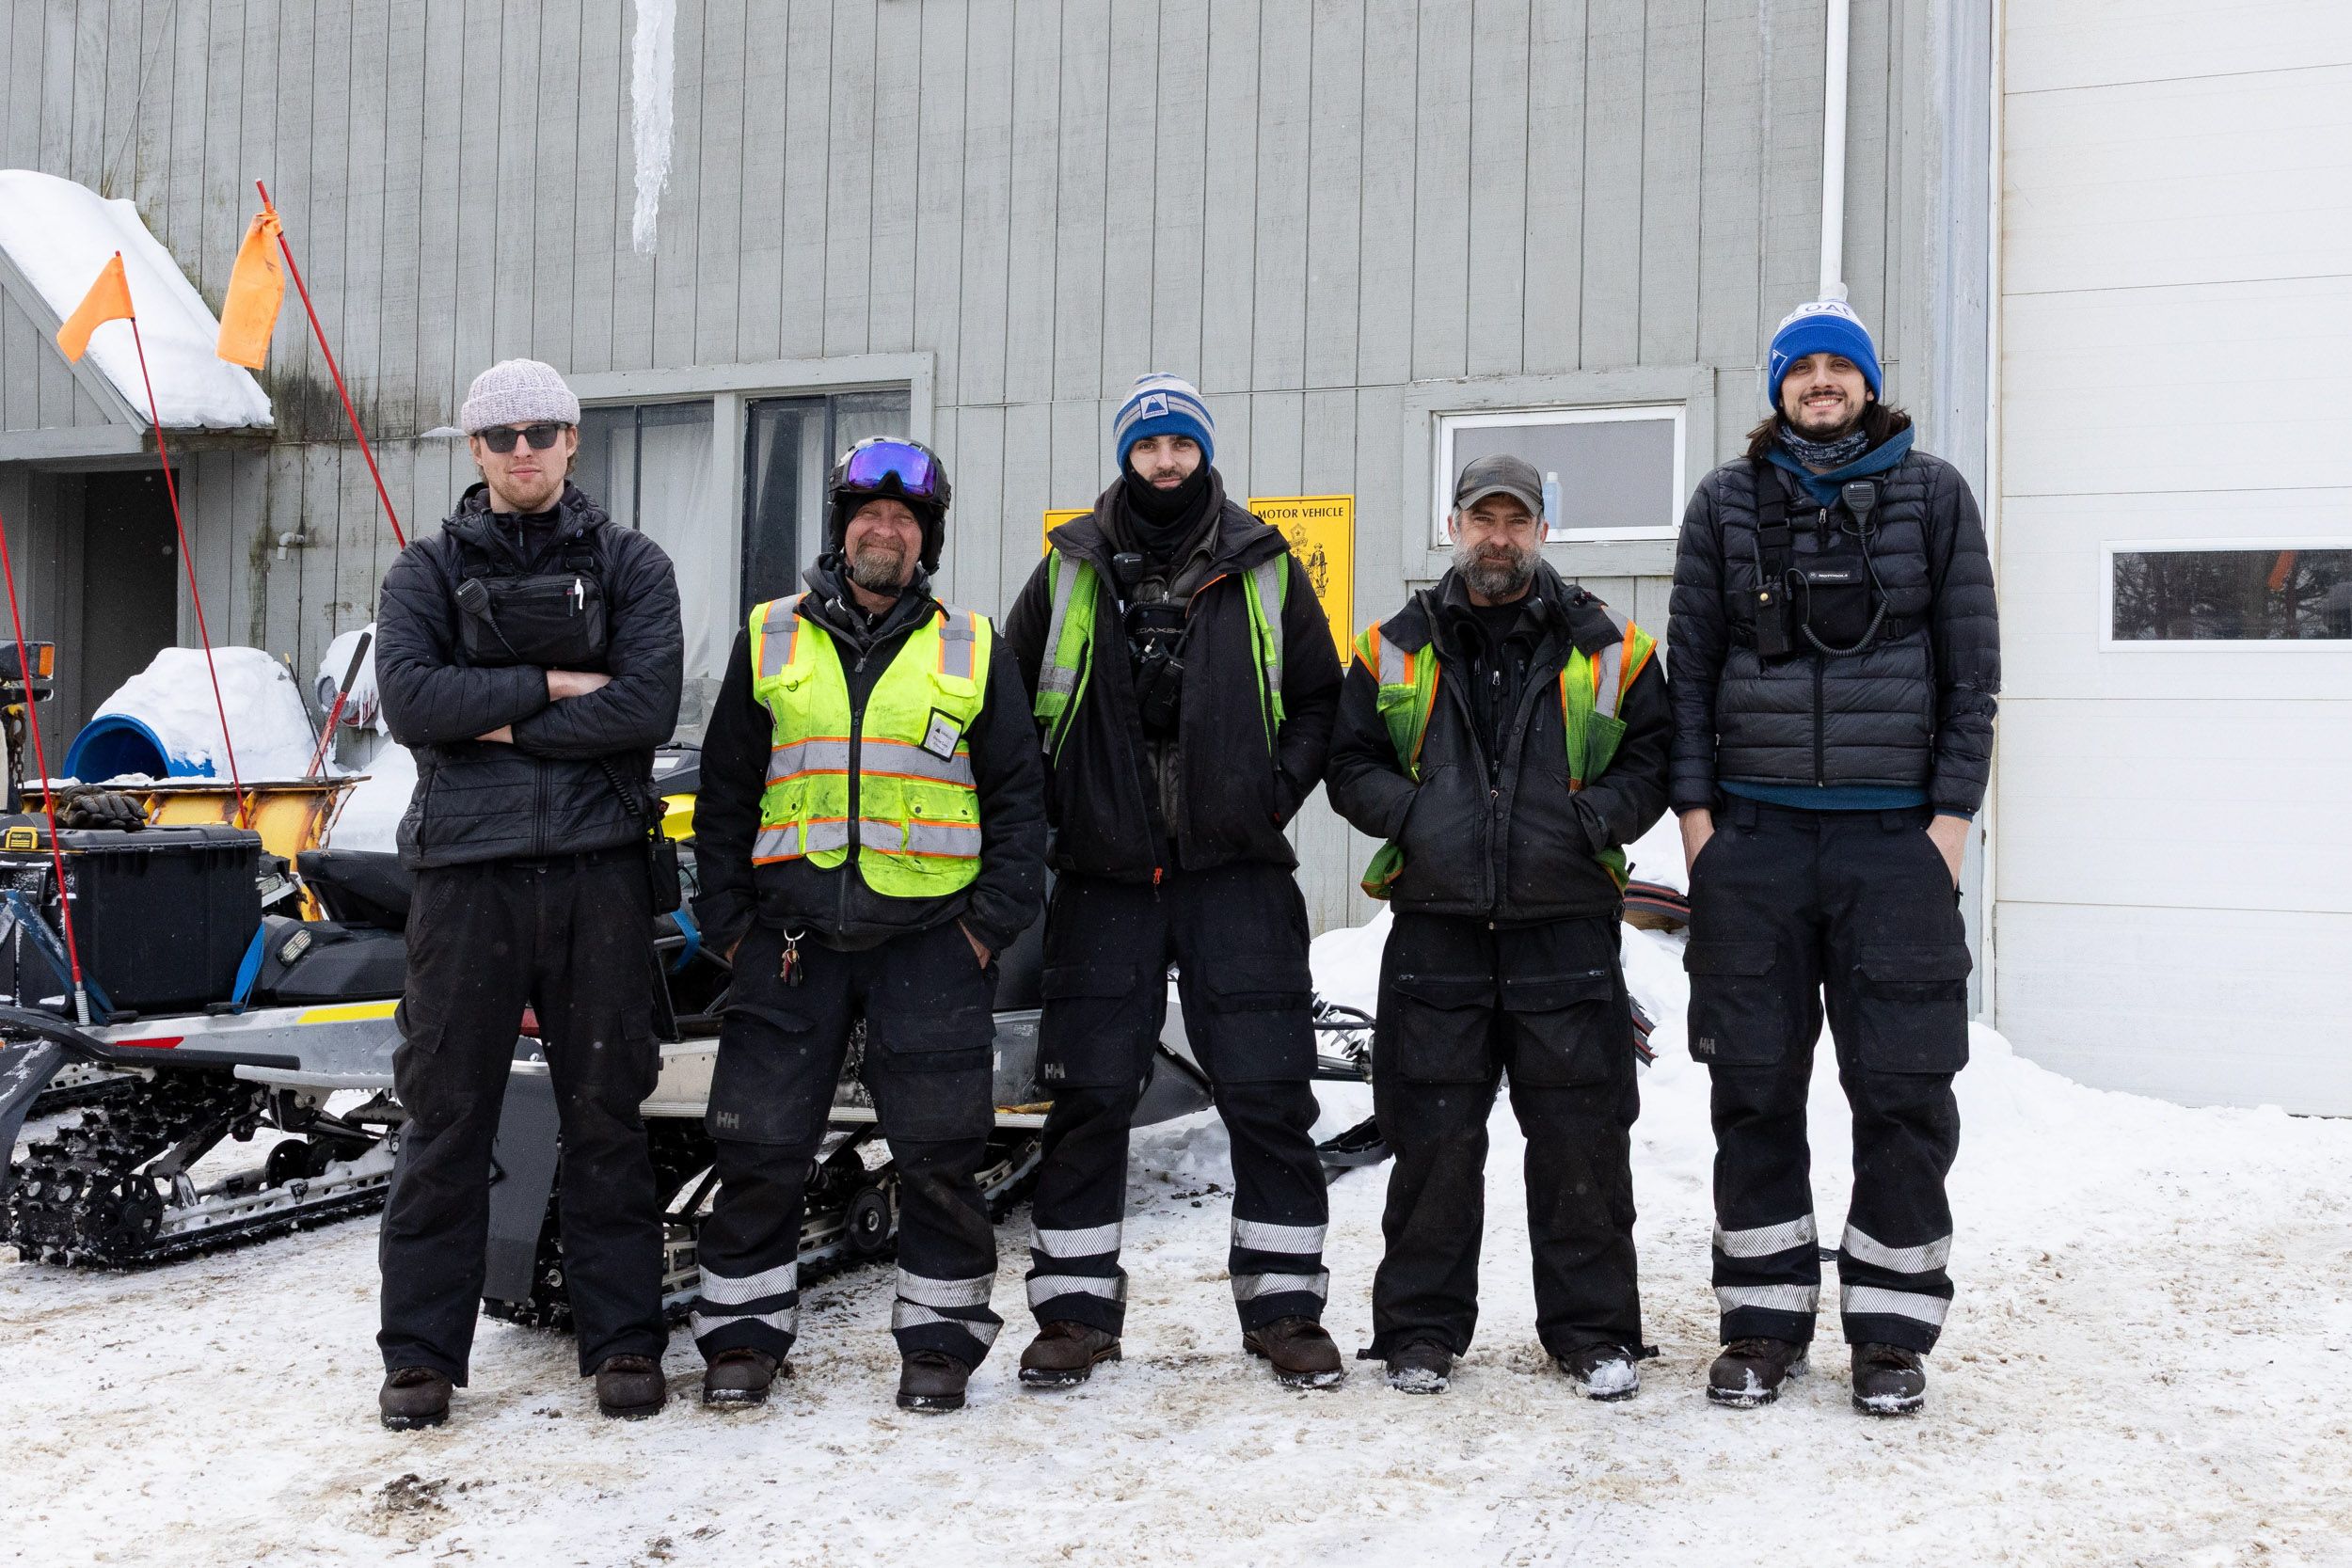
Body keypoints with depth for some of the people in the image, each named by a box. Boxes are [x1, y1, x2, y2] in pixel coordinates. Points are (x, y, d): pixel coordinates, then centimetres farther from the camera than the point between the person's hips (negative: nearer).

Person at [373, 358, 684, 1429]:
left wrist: (497, 726, -8)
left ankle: (622, 1339, 16)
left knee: (605, 1112, 6)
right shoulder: (428, 571, 10)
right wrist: (550, 684, -10)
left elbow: (646, 706, -8)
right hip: (465, 868, 1)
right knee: (446, 1117, 5)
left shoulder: (631, 566, 8)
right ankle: (420, 1350, 16)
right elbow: (409, 699, -7)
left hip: (598, 867, 0)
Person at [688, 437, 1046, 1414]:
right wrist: (727, 919, 4)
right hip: (791, 930, 1)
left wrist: (994, 919, -2)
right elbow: (723, 791, 12)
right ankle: (743, 1331, 16)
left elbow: (1018, 794, 8)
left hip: (930, 936, -1)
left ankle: (940, 1334, 15)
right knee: (760, 1143, 2)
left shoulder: (972, 652, 8)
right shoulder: (769, 639, 10)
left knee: (938, 1152, 1)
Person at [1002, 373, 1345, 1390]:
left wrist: (1279, 789, -1)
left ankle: (1285, 1306, 11)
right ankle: (1076, 1312, 14)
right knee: (1089, 1096, 3)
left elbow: (1320, 697, 13)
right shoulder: (1067, 573, 7)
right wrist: (1055, 804, 2)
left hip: (1238, 871, 0)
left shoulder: (1264, 573, 7)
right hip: (1103, 878, 1)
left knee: (1267, 1094, -1)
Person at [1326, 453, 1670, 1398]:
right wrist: (1414, 816, -8)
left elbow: (1652, 759, 7)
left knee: (1581, 1136, 3)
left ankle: (1591, 1328, 17)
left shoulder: (1607, 648, 8)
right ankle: (1423, 1328, 17)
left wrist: (1593, 818, -10)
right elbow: (1351, 763, 10)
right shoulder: (1398, 647, 10)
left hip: (1566, 928, 0)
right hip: (1436, 928, 1)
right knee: (1433, 1138, 4)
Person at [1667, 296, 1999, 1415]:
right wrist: (1693, 807, 0)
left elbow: (1972, 663, 5)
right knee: (1754, 1088, 5)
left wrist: (1954, 811, -3)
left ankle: (1892, 1329, 13)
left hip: (1896, 837, -1)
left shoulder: (1933, 494, 7)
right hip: (1754, 833, 1)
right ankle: (1764, 1322, 16)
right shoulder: (1726, 501, 9)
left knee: (1903, 1089, 1)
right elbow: (1690, 664, 8)